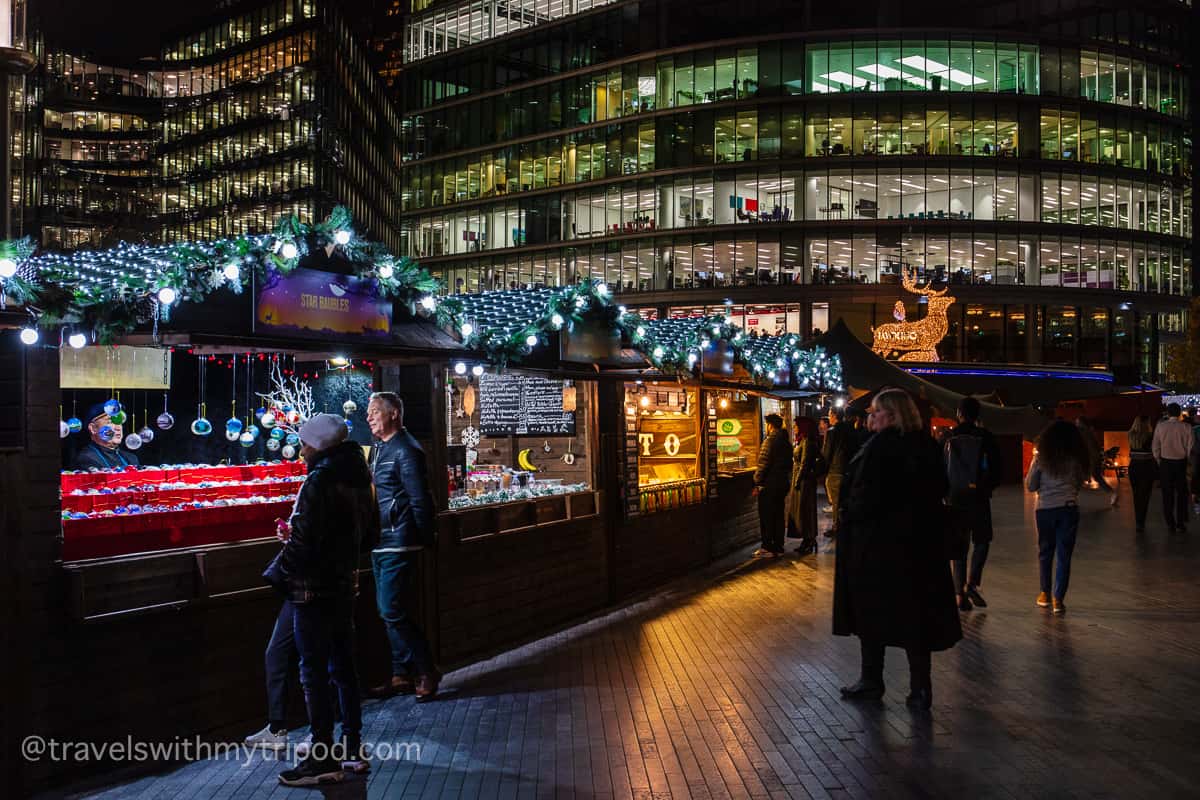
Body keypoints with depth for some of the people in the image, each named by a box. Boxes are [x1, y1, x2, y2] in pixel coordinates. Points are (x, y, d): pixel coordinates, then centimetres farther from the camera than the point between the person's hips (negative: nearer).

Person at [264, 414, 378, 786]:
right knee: (343, 665, 16)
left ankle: (323, 759, 5)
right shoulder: (357, 478, 7)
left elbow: (304, 541, -23)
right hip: (344, 584, 8)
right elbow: (369, 532, 15)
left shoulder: (319, 480, -18)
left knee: (314, 672, 0)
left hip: (313, 587, -8)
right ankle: (352, 749, 24)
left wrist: (278, 574, -7)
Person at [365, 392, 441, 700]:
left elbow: (420, 499, -16)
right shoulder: (380, 449, 15)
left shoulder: (405, 450, -14)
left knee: (393, 612, -9)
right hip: (381, 545, 10)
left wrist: (423, 540, -13)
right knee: (390, 612, 13)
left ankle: (427, 672, 4)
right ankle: (402, 676, 22)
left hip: (399, 546, -10)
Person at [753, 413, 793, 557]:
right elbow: (789, 464, 16)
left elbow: (763, 464, -19)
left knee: (766, 517, -1)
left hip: (769, 485, -8)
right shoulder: (786, 442, 11)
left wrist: (757, 483, -13)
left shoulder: (770, 441, -16)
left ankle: (768, 548, 1)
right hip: (782, 484, 8)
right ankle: (779, 547, 16)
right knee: (779, 516, 12)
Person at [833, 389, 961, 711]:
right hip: (922, 543, 6)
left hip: (877, 542, -6)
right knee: (915, 613, 10)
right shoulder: (928, 446, 4)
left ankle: (871, 682, 18)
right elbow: (939, 490, 12)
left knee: (871, 611, 8)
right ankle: (920, 688, 13)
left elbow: (865, 496, -20)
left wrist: (850, 514, -3)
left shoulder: (880, 446, -17)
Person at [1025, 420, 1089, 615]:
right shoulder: (1077, 459, 0)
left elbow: (1030, 486, 1)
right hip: (1069, 508, 0)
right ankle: (1058, 598, 0)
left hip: (1045, 509, 0)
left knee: (1045, 552, 15)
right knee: (1064, 555, 3)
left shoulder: (1041, 458, -3)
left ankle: (1045, 593, 25)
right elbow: (1081, 483, 9)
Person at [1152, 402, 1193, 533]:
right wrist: (1187, 458, 9)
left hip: (1165, 462, 0)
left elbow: (1155, 446, -3)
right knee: (1181, 494, 11)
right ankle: (1180, 525, 13)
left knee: (1167, 494, 9)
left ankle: (1170, 524, 14)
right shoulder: (1186, 427, -9)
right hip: (1181, 462, 0)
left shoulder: (1160, 426, -7)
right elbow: (1190, 446, -6)